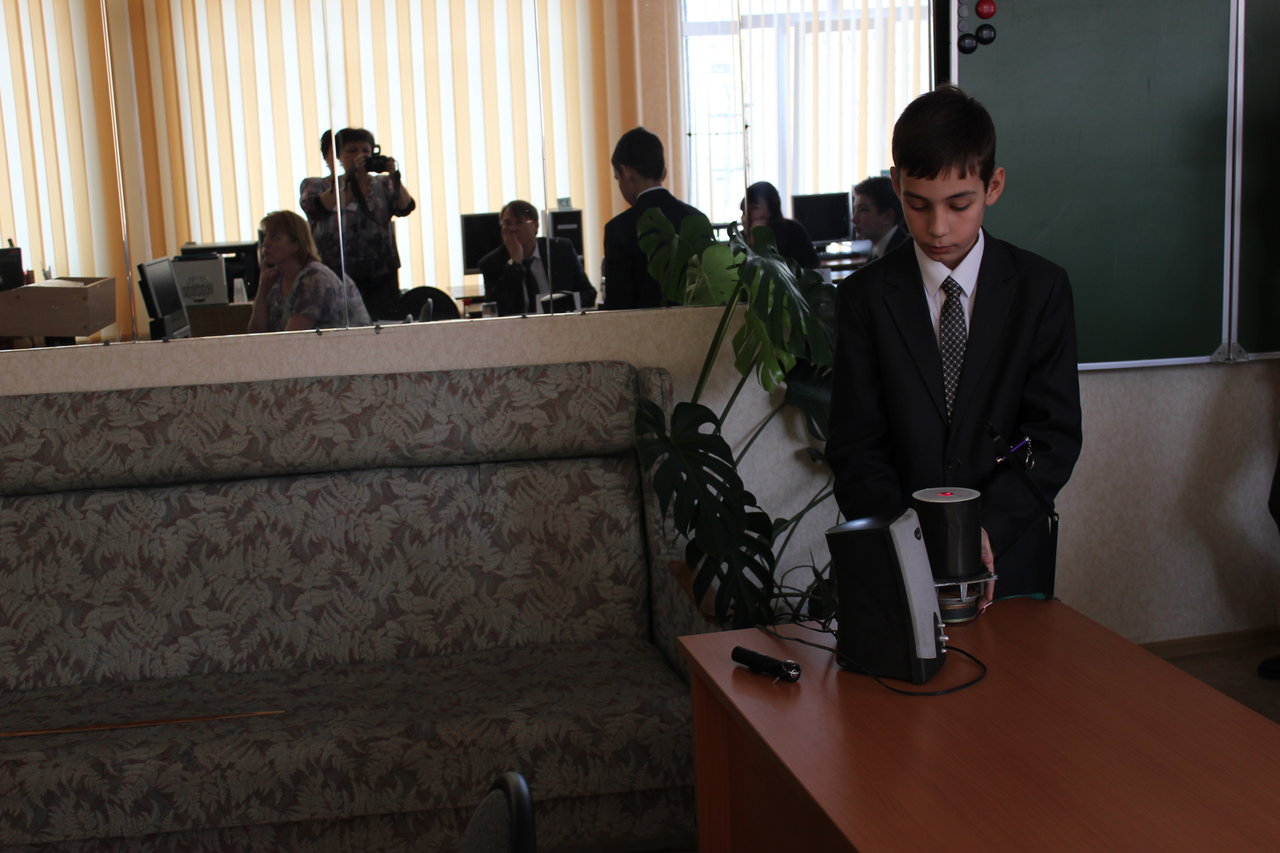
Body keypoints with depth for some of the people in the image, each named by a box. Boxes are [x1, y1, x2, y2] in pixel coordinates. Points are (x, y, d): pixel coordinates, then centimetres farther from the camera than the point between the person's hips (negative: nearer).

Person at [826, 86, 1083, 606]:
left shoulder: (1041, 288, 0)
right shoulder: (865, 297, -1)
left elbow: (1055, 433, -5)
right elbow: (855, 449, -4)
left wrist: (989, 528, -19)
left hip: (1010, 561, 1)